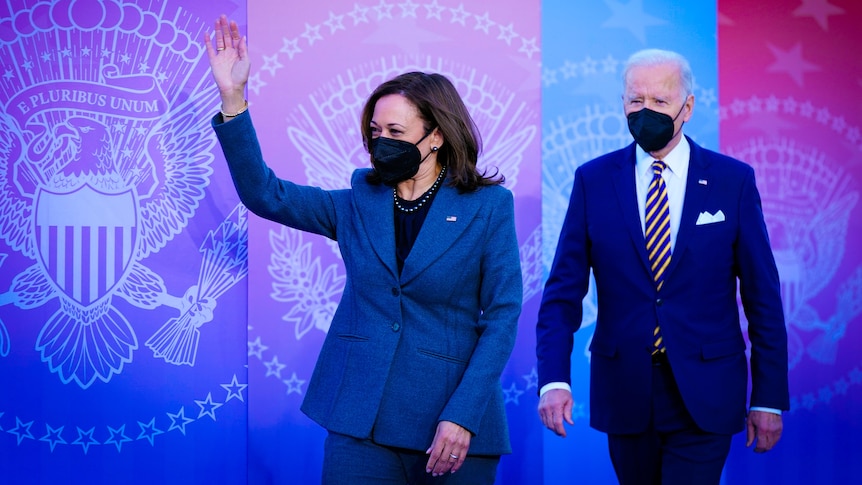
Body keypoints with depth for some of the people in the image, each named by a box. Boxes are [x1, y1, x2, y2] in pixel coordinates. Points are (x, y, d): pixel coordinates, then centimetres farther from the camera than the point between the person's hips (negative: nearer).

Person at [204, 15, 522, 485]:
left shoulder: (488, 207, -2)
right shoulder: (359, 203, 8)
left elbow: (502, 317, -5)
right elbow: (264, 193, 1)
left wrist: (463, 416, -14)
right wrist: (233, 99, -9)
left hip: (454, 423, -2)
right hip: (360, 423, 3)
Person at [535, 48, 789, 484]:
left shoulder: (734, 180, -1)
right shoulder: (593, 180, 1)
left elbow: (762, 296, 1)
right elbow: (564, 290, -1)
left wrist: (769, 398, -1)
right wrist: (554, 379, -15)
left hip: (705, 395, -2)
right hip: (624, 392, 2)